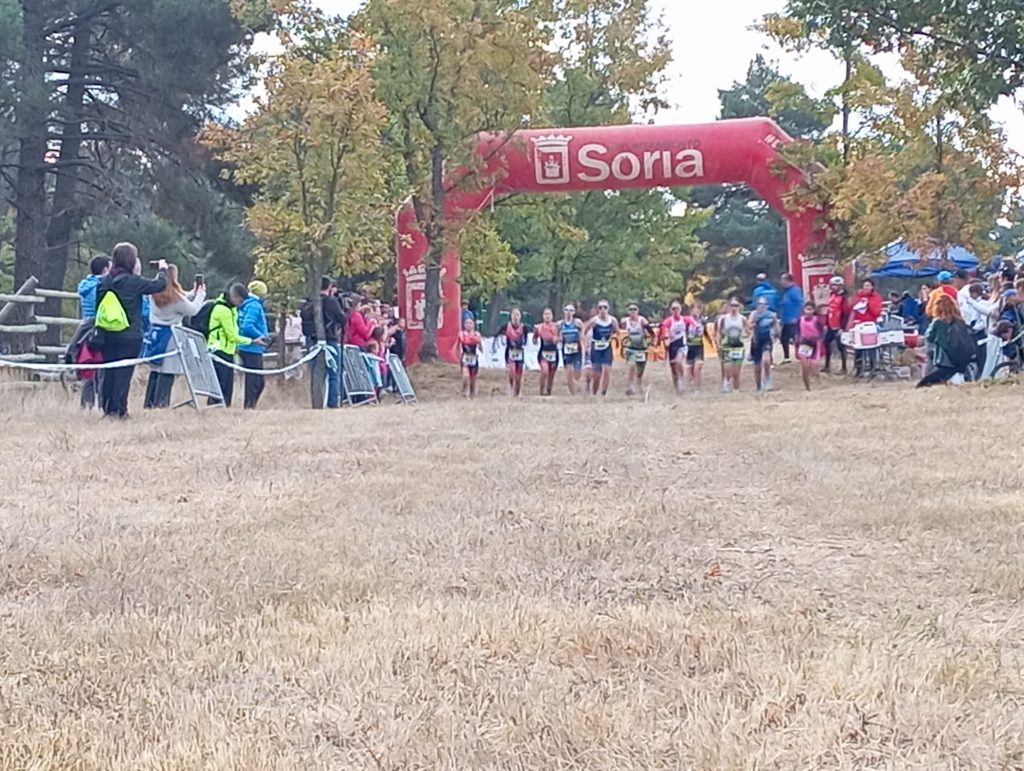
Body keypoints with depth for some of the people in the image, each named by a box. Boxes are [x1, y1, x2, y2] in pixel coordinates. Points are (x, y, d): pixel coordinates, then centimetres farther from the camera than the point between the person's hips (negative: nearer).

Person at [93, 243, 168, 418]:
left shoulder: (105, 281, 4)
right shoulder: (133, 282, -11)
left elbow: (98, 306, 11)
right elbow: (160, 285, -4)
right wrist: (162, 269, 15)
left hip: (107, 336, 5)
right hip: (129, 336, -5)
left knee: (108, 372, 12)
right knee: (123, 373, -1)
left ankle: (107, 408, 15)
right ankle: (118, 410, 0)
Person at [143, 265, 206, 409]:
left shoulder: (155, 294, 5)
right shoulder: (174, 296, -17)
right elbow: (192, 309, -6)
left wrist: (193, 293, 20)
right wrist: (201, 293, 7)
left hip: (155, 333, 7)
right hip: (169, 337, -7)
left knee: (155, 371, 11)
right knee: (167, 372, -4)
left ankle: (149, 404, 13)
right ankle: (160, 403, -7)